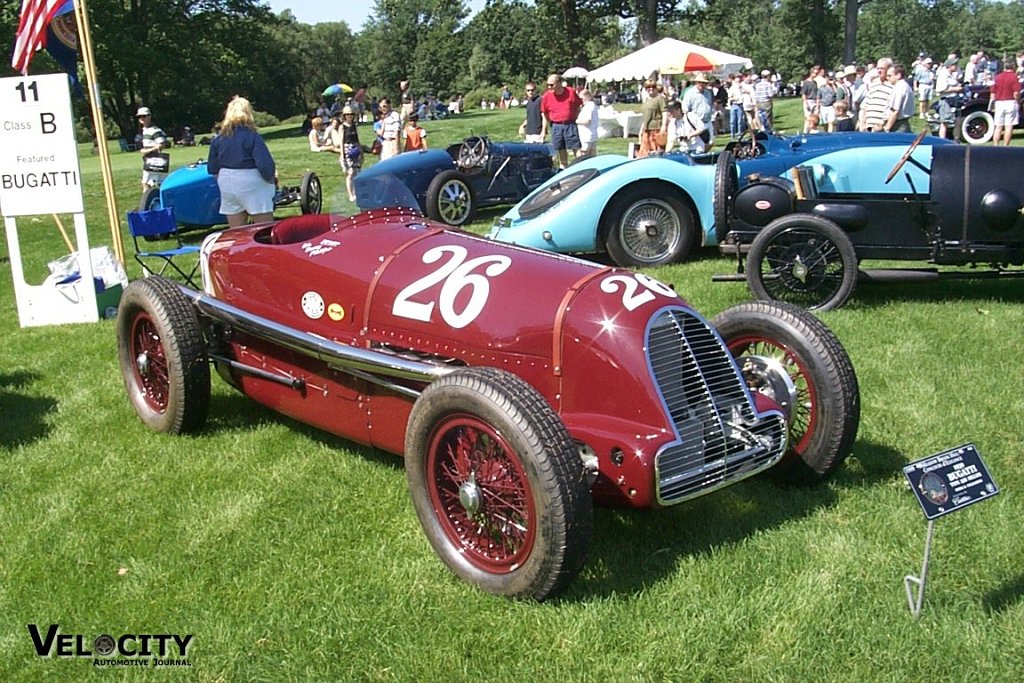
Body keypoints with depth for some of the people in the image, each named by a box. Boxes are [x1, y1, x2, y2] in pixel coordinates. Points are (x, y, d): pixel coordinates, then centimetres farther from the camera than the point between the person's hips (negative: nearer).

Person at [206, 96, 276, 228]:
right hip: (251, 186, -6)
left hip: (227, 188, 6)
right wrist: (271, 178, -1)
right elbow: (265, 164, -18)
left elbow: (212, 169, 10)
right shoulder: (252, 136, -12)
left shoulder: (218, 139, 5)